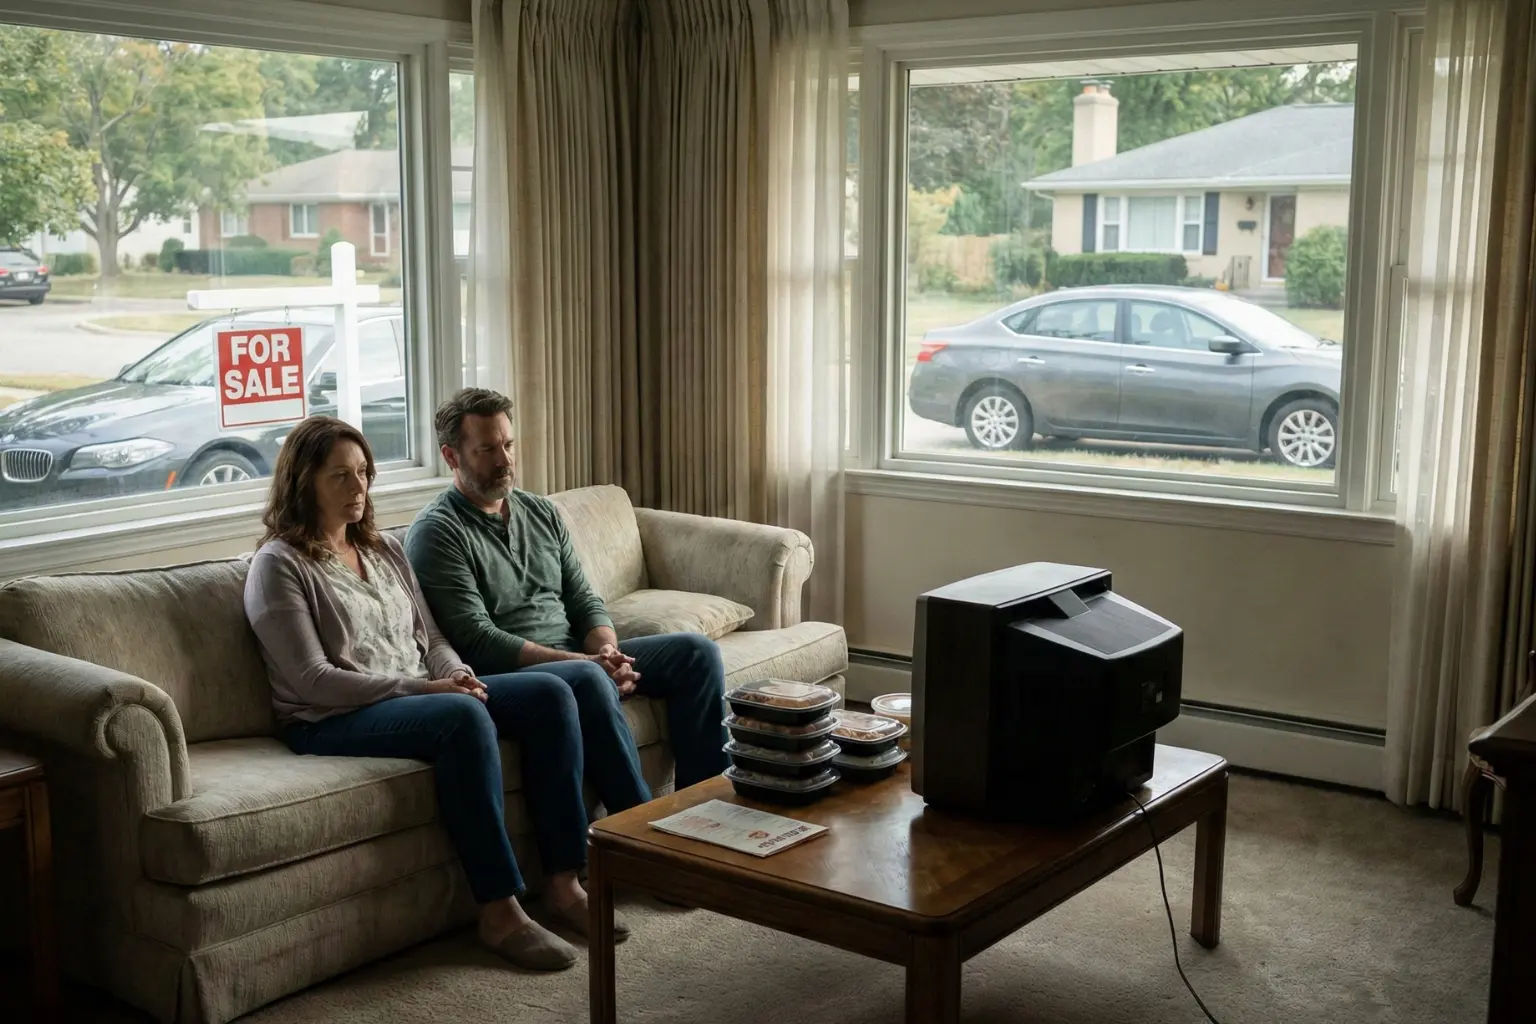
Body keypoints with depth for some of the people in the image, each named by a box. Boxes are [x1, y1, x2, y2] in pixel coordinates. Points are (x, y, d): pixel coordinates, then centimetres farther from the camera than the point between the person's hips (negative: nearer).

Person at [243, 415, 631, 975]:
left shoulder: (386, 550, 18)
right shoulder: (278, 565, -5)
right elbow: (313, 680, -13)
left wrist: (456, 674, -6)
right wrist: (419, 687, -20)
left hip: (422, 694, 8)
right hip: (334, 721, -7)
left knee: (549, 695, -14)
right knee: (464, 716, -36)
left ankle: (565, 883, -16)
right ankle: (499, 912, -31)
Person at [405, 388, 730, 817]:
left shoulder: (542, 512, 16)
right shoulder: (437, 533, -7)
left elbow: (584, 600, 13)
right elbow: (478, 640, -16)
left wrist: (607, 651, -11)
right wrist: (585, 662, -22)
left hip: (582, 657, 8)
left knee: (696, 651, -9)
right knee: (587, 680, -38)